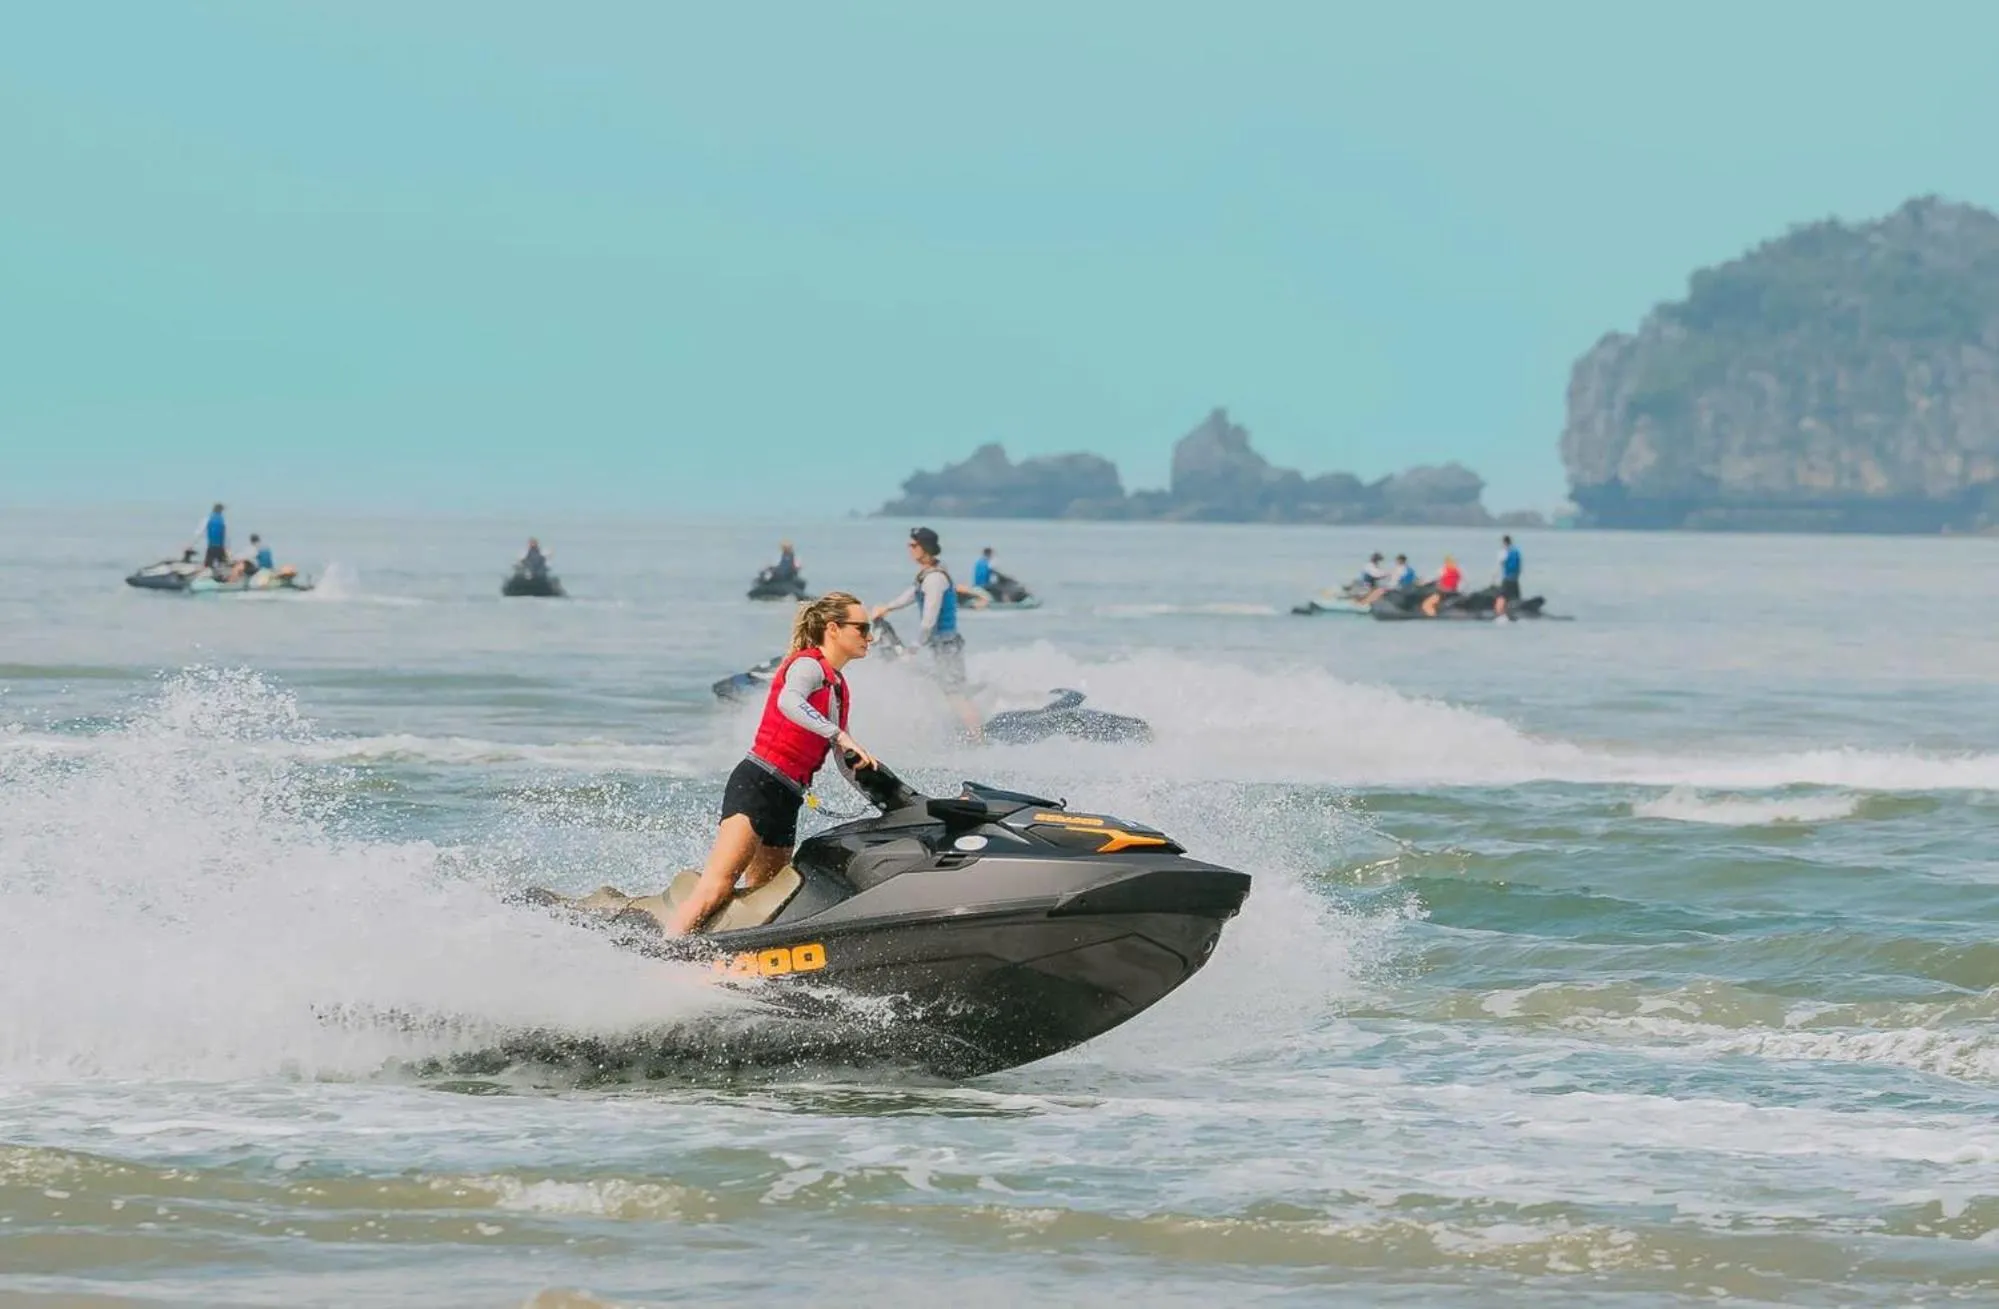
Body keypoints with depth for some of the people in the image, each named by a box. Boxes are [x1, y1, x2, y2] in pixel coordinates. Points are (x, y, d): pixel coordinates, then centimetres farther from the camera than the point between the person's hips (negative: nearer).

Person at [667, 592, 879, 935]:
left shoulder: (839, 687, 22)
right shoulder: (809, 665, -5)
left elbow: (847, 765, 28)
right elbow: (788, 702, -29)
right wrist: (841, 736, -35)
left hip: (786, 803, 10)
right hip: (757, 786, -10)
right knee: (716, 889, -22)